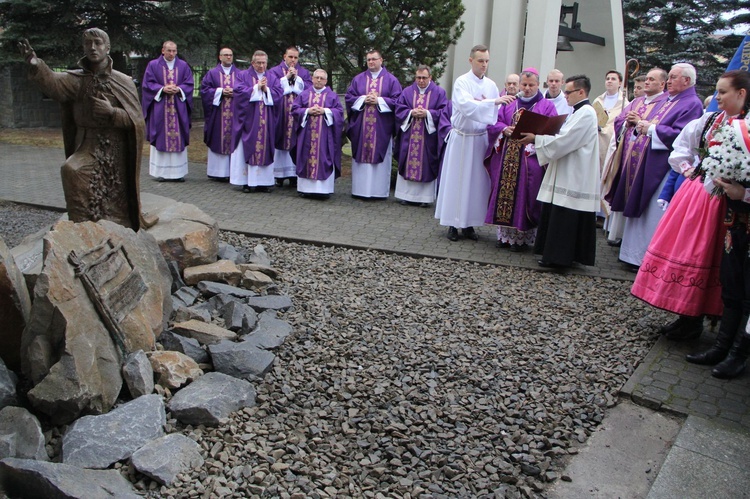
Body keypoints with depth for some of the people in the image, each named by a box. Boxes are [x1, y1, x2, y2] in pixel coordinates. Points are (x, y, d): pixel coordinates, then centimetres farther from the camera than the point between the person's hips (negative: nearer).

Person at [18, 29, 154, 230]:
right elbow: (53, 82, -20)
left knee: (117, 200, 4)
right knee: (71, 170, -26)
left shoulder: (124, 82, -1)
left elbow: (136, 120, -4)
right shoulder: (76, 80, 1)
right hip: (88, 146, 1)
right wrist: (35, 65, -39)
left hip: (116, 149, -1)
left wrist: (111, 112, -21)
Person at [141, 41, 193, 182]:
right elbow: (147, 84, 1)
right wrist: (162, 89, -14)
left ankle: (178, 172, 6)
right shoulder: (153, 65, 6)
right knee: (161, 138, -1)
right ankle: (161, 171, 4)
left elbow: (189, 84, 6)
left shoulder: (183, 66, 11)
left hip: (179, 108, 2)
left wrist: (178, 89, -13)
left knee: (179, 139, 1)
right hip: (159, 109, -1)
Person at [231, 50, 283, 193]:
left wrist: (266, 89, -13)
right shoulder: (244, 76, 5)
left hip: (267, 122, 3)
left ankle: (263, 181, 6)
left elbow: (278, 95, 1)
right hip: (249, 121, -2)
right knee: (248, 150, -3)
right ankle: (247, 181, 1)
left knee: (265, 149, 2)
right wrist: (256, 87, -11)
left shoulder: (272, 78, 13)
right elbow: (239, 92, -9)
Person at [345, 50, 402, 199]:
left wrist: (379, 100, -11)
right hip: (361, 126, 2)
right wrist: (363, 99, -8)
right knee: (361, 157, 3)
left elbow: (397, 101, -1)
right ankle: (360, 190, 9)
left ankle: (379, 191, 4)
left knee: (380, 158, 0)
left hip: (382, 127, -2)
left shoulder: (391, 80, 5)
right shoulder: (358, 79, 12)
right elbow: (349, 97, 8)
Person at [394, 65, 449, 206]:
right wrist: (411, 113, -13)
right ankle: (407, 194, 11)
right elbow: (399, 108, 4)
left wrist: (427, 113, -16)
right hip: (409, 136, 2)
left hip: (429, 136, -2)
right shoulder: (407, 91, 10)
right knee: (408, 163, 4)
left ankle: (425, 196, 5)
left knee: (426, 166, -1)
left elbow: (443, 112, -3)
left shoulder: (439, 93, 3)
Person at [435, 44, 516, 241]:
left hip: (481, 139, 5)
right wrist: (493, 102, -32)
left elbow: (495, 113, 9)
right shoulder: (461, 82, -7)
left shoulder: (491, 85, 8)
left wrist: (482, 103, -10)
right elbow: (467, 106, -23)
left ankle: (468, 223, 15)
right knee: (456, 181, 0)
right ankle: (453, 224, 9)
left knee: (477, 181, 6)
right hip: (462, 139, -4)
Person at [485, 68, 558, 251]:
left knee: (523, 197, -4)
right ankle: (505, 234, 13)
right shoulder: (510, 104, 17)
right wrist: (505, 129, -9)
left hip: (531, 159, -4)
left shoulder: (547, 106, 5)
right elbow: (495, 123, 12)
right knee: (504, 194, 4)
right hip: (506, 159, 4)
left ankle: (522, 237, 5)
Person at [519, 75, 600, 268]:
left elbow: (563, 142, -19)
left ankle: (559, 257, 0)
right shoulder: (580, 112, 18)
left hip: (574, 179, -10)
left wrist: (536, 139, -11)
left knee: (565, 218, -6)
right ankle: (557, 255, 19)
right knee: (557, 214, 12)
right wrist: (538, 138, 6)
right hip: (568, 176, 10)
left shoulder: (586, 113, -14)